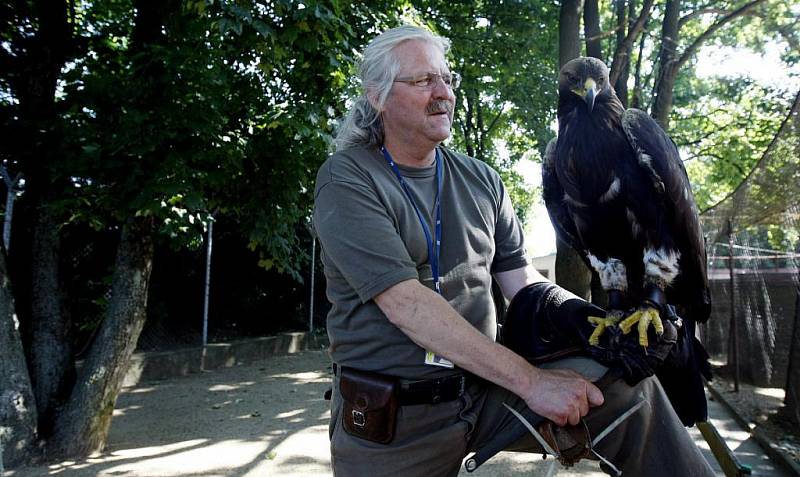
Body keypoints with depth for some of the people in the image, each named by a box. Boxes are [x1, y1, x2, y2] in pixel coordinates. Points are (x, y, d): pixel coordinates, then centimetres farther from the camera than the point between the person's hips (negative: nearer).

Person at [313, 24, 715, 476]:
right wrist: (530, 379, -25)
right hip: (390, 421, -3)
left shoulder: (482, 180, 8)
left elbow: (521, 279, 7)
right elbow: (404, 303, -22)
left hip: (486, 385, 4)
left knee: (629, 387, -11)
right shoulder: (346, 180, -10)